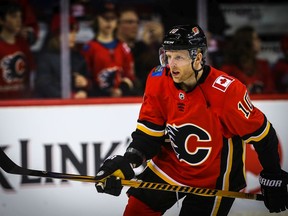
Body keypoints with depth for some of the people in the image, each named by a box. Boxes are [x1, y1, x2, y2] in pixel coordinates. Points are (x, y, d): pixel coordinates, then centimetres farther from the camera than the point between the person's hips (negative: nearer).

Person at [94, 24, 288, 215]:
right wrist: (127, 161, -26)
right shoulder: (159, 81, -15)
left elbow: (261, 133, -16)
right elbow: (149, 131, -8)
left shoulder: (226, 90, -28)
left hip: (213, 178, -4)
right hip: (169, 166, 4)